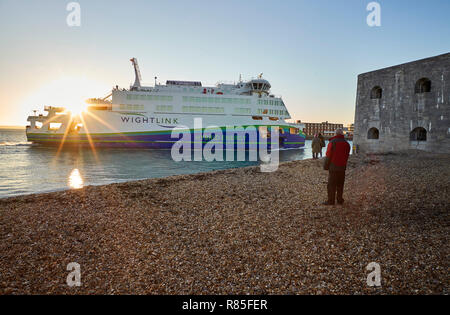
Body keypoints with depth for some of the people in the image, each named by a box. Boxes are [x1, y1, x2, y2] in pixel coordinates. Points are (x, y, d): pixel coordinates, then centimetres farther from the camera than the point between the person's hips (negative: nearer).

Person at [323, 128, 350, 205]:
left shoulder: (332, 142, -10)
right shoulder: (346, 143, 7)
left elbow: (328, 155, -10)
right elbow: (347, 156, 10)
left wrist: (326, 166, -3)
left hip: (333, 167, -5)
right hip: (342, 167, 5)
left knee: (332, 184, 0)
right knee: (340, 184, 13)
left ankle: (331, 201, 2)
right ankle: (340, 200, 18)